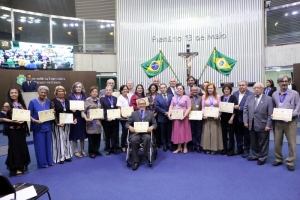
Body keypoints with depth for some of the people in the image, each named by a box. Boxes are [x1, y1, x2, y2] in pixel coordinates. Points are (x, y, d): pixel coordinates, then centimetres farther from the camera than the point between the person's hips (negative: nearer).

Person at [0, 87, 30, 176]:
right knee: (14, 148, 2)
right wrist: (14, 121, -20)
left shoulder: (22, 104, 9)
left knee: (23, 147, 11)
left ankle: (22, 166, 25)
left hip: (22, 129, 5)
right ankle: (15, 168, 13)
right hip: (13, 130, -5)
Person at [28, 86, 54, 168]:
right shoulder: (33, 102, -6)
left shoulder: (48, 101, 5)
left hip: (47, 126, 4)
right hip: (38, 127, -4)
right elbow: (29, 115, -6)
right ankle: (42, 163, 14)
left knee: (48, 144, 12)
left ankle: (49, 161, 24)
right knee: (40, 145, 2)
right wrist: (35, 120, -22)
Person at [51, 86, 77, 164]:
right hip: (58, 123, -5)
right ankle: (60, 157, 10)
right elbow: (53, 113, -13)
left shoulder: (67, 101, 10)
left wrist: (74, 119, -4)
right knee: (59, 139, 0)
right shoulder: (53, 101, -6)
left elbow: (70, 111, 10)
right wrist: (57, 122, -22)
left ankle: (67, 155, 22)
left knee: (66, 139, 12)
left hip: (67, 123, 5)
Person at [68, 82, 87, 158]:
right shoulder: (71, 96, 0)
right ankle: (76, 151, 17)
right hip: (74, 117, -3)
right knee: (75, 134, 4)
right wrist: (72, 109, -21)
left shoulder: (84, 96, 8)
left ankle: (82, 150, 23)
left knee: (82, 133, 10)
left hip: (82, 117, 3)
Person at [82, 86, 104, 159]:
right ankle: (91, 152, 16)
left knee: (98, 137, 9)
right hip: (91, 122, -5)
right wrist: (86, 118, -21)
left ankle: (96, 150, 25)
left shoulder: (99, 100, 11)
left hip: (98, 121, 5)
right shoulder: (87, 100, -5)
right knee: (91, 137, 1)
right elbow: (83, 111, -7)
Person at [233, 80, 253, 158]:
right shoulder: (235, 93, 7)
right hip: (237, 118, 5)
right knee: (238, 134, 14)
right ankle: (239, 148, 28)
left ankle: (246, 150, 22)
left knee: (246, 135, 8)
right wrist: (233, 107, -10)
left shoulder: (251, 94, -12)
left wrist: (239, 107, -22)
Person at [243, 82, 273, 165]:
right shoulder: (249, 98, 7)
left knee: (262, 143, 9)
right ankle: (255, 155, 32)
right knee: (253, 142, 15)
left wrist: (268, 125, -13)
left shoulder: (268, 99, -4)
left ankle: (262, 158, 24)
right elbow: (245, 110, 6)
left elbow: (270, 113, -8)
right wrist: (245, 121, -2)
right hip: (252, 124, 4)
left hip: (263, 125, -4)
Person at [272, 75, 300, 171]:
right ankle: (278, 159, 25)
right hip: (277, 121, 3)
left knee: (291, 143, 3)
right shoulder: (274, 94, 8)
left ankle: (290, 162, 16)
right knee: (277, 142, 9)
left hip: (290, 121, -3)